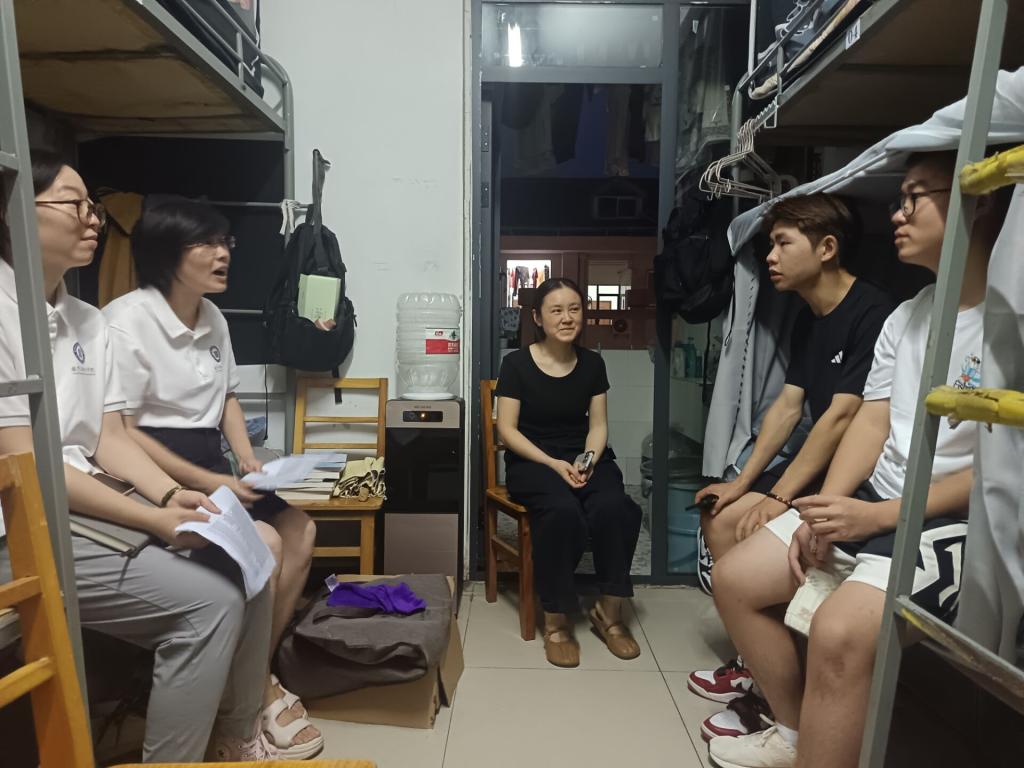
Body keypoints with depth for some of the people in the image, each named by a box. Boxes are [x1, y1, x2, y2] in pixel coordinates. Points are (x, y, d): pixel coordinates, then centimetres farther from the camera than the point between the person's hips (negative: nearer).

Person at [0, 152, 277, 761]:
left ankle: (237, 734, 19)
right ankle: (172, 757, 1)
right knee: (211, 599, -20)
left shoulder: (89, 321, 11)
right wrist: (154, 520, -22)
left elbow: (110, 440, 9)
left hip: (90, 505, 8)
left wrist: (171, 496, -9)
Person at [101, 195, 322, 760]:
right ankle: (257, 693, -1)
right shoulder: (127, 320, -16)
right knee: (262, 543, -22)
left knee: (298, 531, -5)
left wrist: (246, 459, 2)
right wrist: (210, 484, -22)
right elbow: (121, 433, -19)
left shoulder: (213, 317, 9)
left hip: (210, 465, 8)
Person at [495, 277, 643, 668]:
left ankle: (609, 613, -9)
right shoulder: (517, 363, -4)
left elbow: (598, 424, 8)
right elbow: (507, 428, -7)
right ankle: (555, 621, -15)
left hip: (584, 457, 3)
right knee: (562, 512, -35)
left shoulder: (592, 363, 6)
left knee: (614, 508, -30)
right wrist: (553, 463, -17)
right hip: (531, 461, -3)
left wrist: (588, 459, -13)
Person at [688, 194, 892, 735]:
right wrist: (743, 482, 2)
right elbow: (788, 405, 7)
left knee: (750, 539, -23)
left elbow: (842, 417, -24)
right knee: (719, 516, 2)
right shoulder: (809, 318, 9)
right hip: (818, 466, 9)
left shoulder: (871, 314, -19)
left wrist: (779, 497, -21)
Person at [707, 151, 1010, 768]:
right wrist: (826, 510, -7)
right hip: (873, 500, 8)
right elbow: (872, 423, 6)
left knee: (838, 631, -32)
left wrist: (877, 516, -19)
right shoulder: (906, 316, 11)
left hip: (957, 520, -8)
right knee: (736, 579, 2)